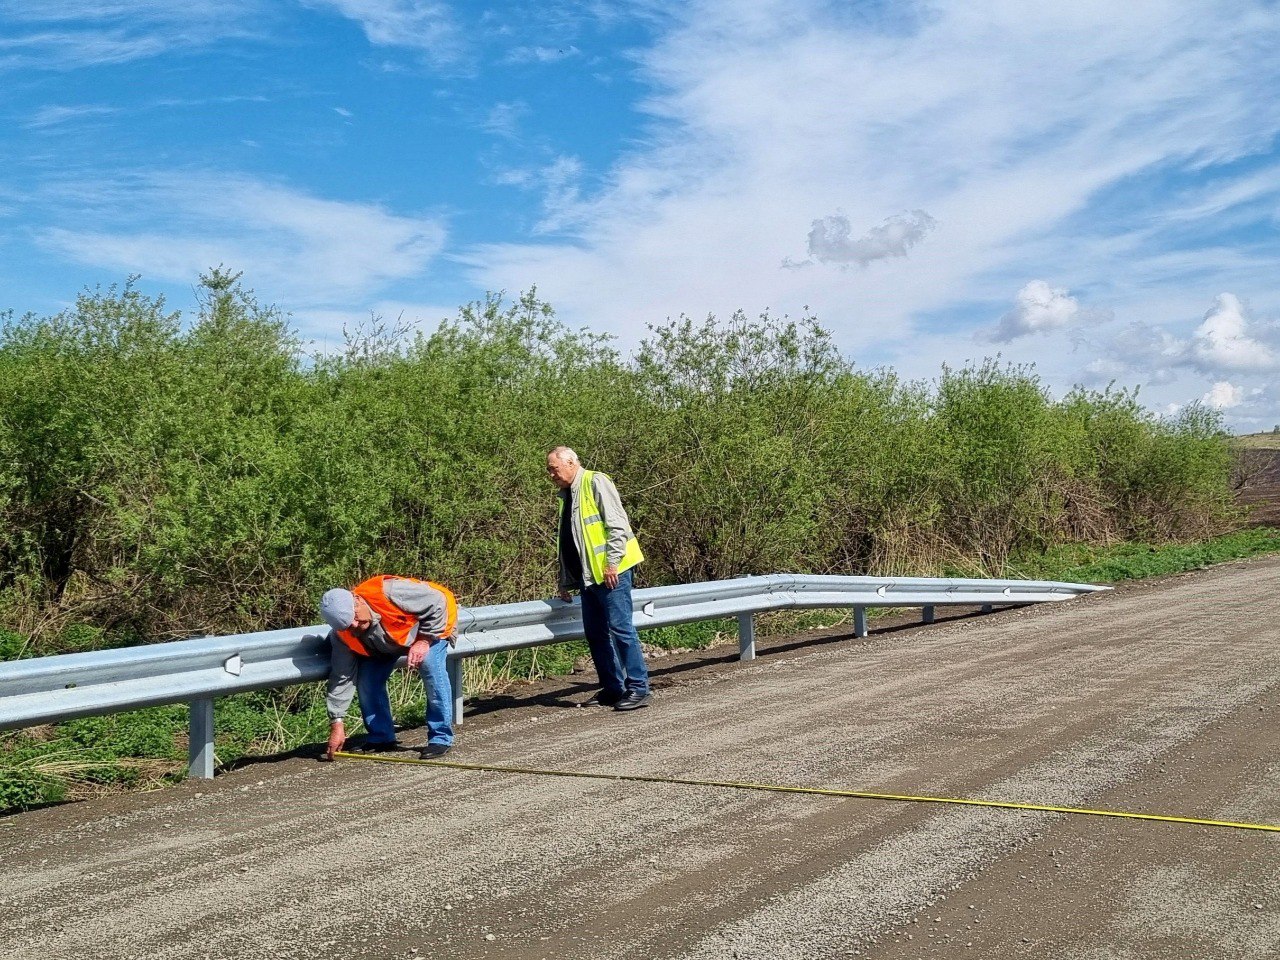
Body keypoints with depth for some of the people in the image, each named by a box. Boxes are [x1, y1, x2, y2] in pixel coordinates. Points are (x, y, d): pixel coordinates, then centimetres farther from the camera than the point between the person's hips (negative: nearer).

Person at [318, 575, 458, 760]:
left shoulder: (389, 592, -42)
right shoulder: (342, 635, -24)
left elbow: (437, 601, -30)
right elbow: (342, 678, -16)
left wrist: (424, 641, -31)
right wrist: (336, 723, -18)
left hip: (433, 623, -5)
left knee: (430, 665, -29)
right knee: (367, 679, -10)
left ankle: (441, 738, -17)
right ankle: (381, 738, 9)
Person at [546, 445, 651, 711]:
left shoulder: (595, 482, -6)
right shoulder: (567, 495, 21)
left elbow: (618, 524, -15)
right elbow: (566, 544, 26)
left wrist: (612, 562, -20)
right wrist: (565, 581, 27)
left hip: (611, 572, -9)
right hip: (587, 576, 9)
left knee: (620, 627, -8)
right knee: (595, 632, 10)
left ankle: (638, 689, -3)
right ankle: (612, 688, 17)